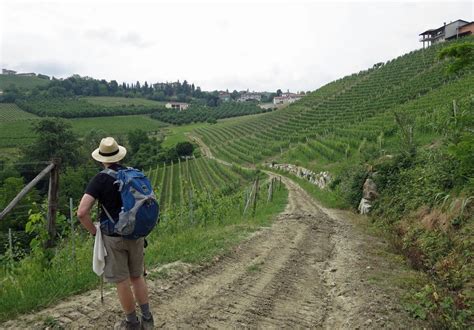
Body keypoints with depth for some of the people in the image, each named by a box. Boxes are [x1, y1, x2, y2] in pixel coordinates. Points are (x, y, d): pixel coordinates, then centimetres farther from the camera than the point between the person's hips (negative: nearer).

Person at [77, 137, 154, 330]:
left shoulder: (100, 179, -14)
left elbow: (82, 212, -21)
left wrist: (94, 232, -5)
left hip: (113, 237, -5)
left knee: (122, 281, 10)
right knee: (137, 276, 20)